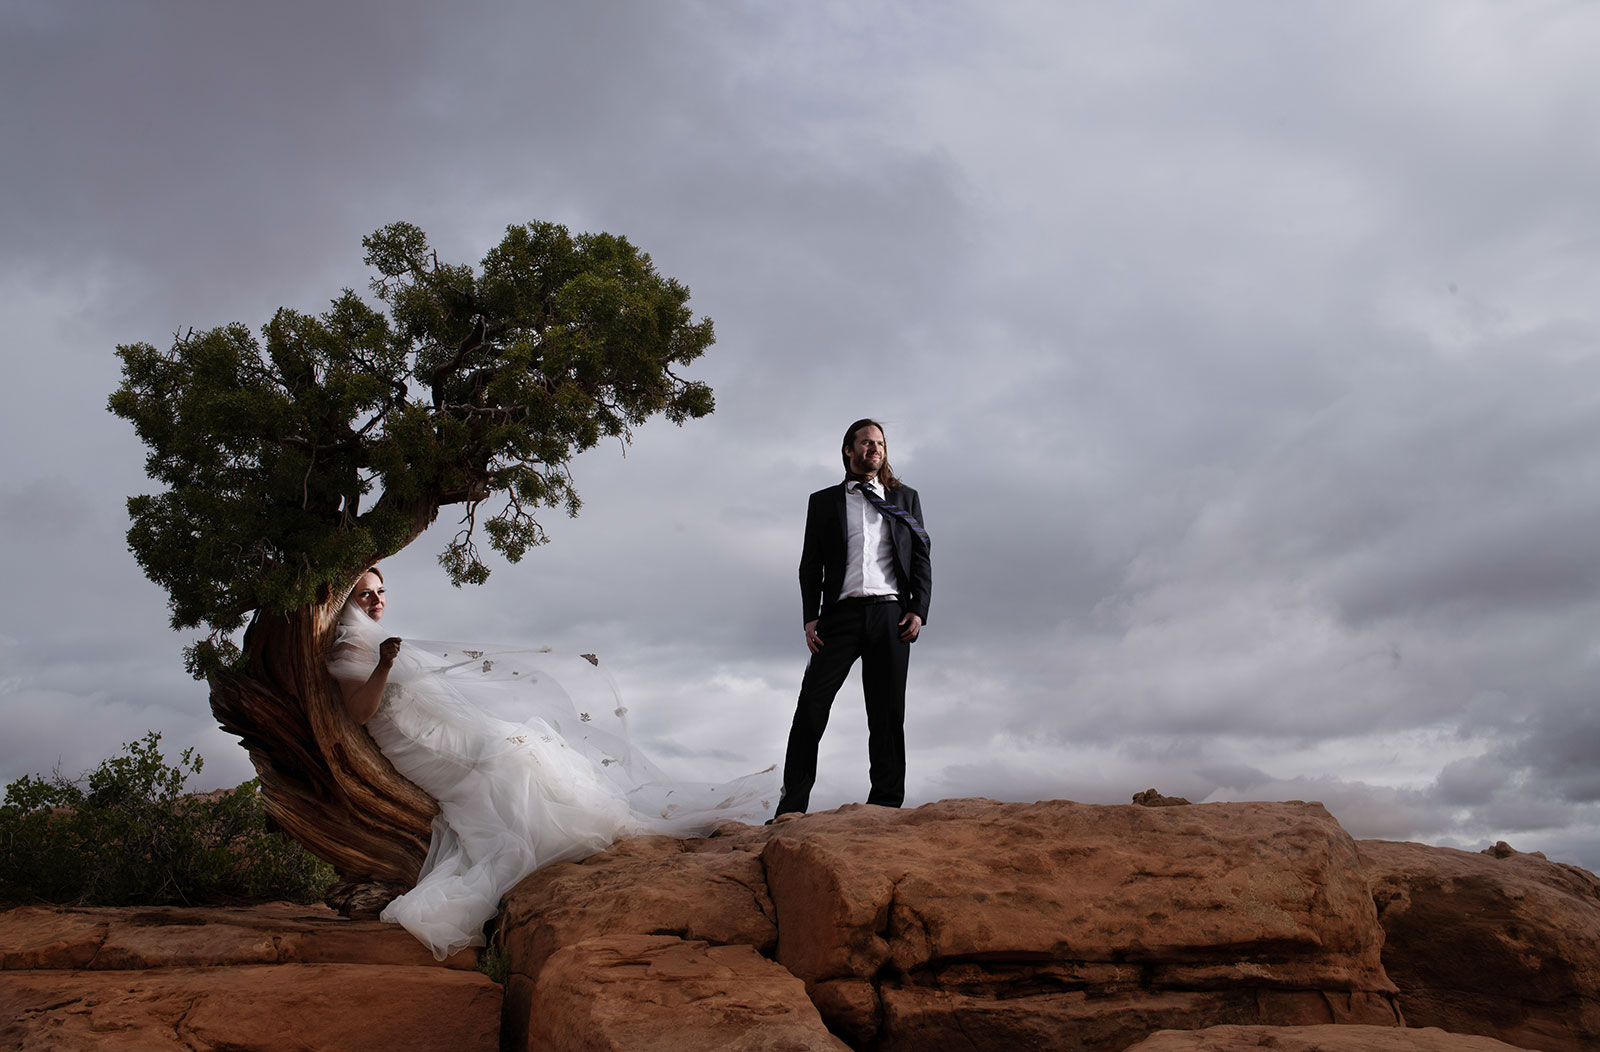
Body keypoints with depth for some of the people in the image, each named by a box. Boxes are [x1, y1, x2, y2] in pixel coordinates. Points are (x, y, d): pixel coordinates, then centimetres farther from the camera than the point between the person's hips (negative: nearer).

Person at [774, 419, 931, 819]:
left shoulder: (905, 498, 18)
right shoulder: (824, 501, 16)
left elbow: (921, 558, 11)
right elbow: (810, 564, 10)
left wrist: (918, 610, -3)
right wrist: (810, 617, -3)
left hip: (890, 613, 1)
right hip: (841, 613, -1)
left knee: (887, 714, 0)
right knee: (811, 706, -11)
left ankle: (886, 806, 2)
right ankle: (791, 807, -11)